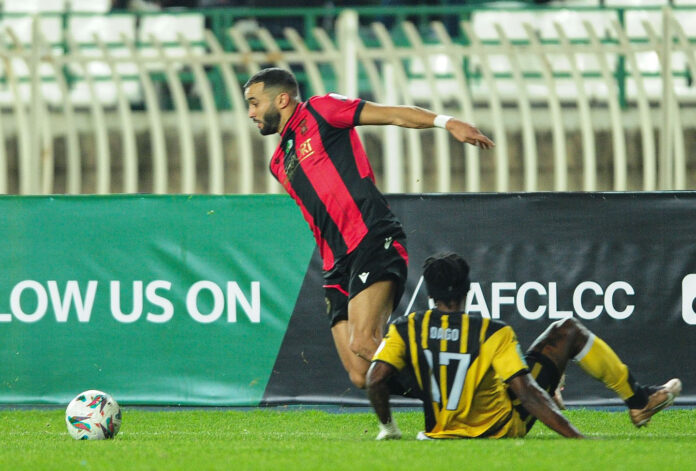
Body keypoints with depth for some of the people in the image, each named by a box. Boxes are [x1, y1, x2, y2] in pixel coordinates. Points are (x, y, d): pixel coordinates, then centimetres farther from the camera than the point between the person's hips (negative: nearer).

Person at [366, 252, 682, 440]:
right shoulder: (492, 334, -22)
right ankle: (639, 401, 20)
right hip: (507, 427, -5)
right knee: (567, 330, 6)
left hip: (443, 430, 5)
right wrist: (576, 438, -25)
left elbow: (375, 380, -18)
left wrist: (387, 427, 0)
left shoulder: (404, 330, -13)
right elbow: (526, 393, -26)